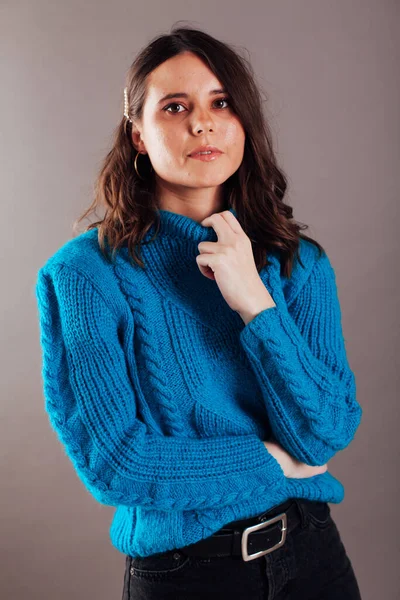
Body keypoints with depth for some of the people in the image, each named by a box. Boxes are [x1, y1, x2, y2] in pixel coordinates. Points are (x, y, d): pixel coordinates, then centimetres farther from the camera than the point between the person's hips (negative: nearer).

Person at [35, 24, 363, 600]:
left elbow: (328, 434, -11)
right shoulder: (84, 272, -14)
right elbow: (113, 463, -19)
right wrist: (274, 462, -11)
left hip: (312, 553, 3)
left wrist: (255, 302, -21)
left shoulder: (301, 264, -3)